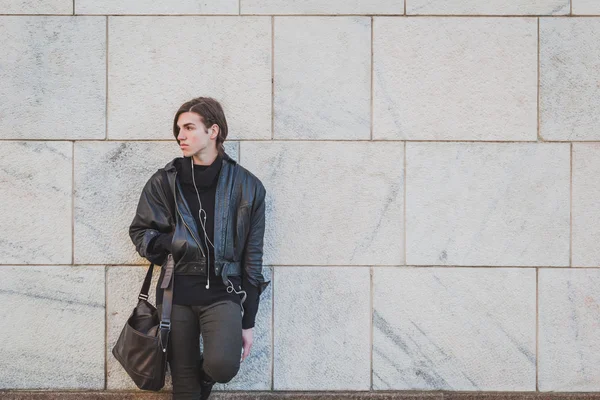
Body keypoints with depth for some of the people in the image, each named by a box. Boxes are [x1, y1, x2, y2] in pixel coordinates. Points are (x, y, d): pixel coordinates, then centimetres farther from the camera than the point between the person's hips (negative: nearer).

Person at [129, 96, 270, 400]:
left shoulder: (247, 186, 2)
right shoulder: (165, 181, 3)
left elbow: (252, 258, 5)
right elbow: (139, 230, 12)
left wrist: (248, 322, 4)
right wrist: (173, 244, -10)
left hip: (223, 293, -1)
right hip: (177, 293, 1)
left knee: (223, 365, -24)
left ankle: (204, 375, 11)